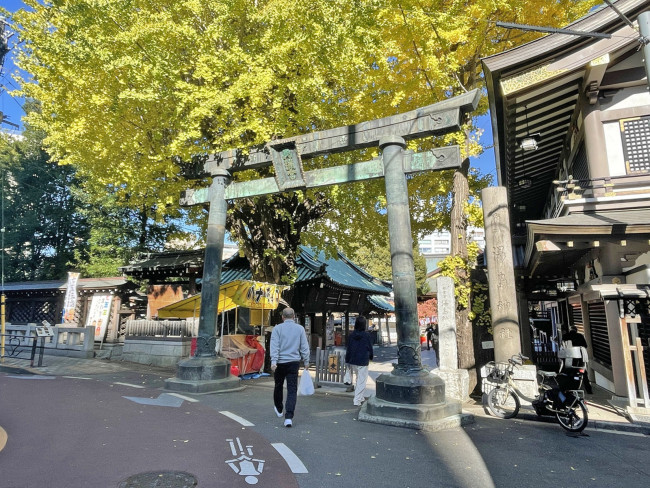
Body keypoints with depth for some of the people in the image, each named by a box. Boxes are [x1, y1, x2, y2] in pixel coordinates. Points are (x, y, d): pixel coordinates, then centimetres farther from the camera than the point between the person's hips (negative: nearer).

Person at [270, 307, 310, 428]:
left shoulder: (277, 328, -3)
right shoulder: (300, 328, 1)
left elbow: (274, 345, -12)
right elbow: (304, 347, 2)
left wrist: (273, 361, -16)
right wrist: (306, 361, 10)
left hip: (280, 363, 0)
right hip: (294, 362, 0)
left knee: (279, 386, 20)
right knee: (292, 390, 1)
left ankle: (279, 409, 40)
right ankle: (288, 417, -9)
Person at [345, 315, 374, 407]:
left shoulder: (351, 335, -3)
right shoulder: (366, 335, -14)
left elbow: (348, 348, 3)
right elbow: (370, 348, -4)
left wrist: (348, 360, 13)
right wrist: (370, 357, 15)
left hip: (353, 361, 5)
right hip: (363, 361, -5)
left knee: (358, 379, 21)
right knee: (362, 381, 4)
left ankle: (360, 397, 30)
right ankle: (357, 400, 2)